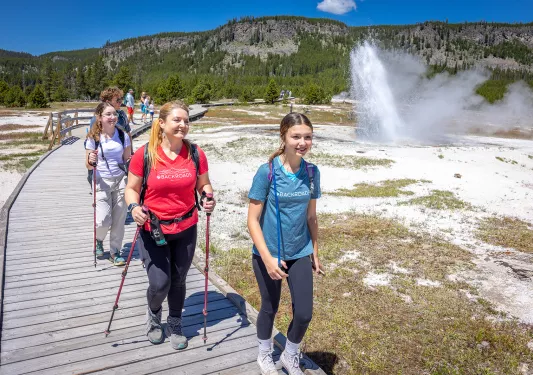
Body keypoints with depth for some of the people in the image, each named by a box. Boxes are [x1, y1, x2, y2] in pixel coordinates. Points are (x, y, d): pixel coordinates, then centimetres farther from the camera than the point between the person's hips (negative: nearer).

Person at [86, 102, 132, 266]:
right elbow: (88, 166, -3)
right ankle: (98, 239, 28)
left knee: (119, 220, 6)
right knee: (103, 221, -7)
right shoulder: (93, 138, -7)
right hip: (102, 182, -2)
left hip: (121, 181, 2)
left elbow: (127, 159, 7)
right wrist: (91, 161, -25)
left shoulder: (123, 135, -3)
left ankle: (115, 252, 24)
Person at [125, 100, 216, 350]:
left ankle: (175, 325, 42)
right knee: (159, 284, -4)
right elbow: (131, 188, -2)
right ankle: (153, 313, 34)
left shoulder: (196, 153, -6)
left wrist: (208, 197, -15)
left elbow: (204, 184, 6)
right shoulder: (144, 154, -12)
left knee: (178, 281, 14)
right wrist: (134, 207, -22)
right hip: (153, 230, -2)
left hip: (186, 229, 2)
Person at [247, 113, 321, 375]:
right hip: (268, 254, -3)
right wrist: (267, 257, -21)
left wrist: (315, 252, 11)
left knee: (304, 313, 4)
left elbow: (311, 216, 7)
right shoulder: (267, 171, -17)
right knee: (270, 308, 15)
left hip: (300, 253, 3)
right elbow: (252, 220, -15)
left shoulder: (312, 172, -4)